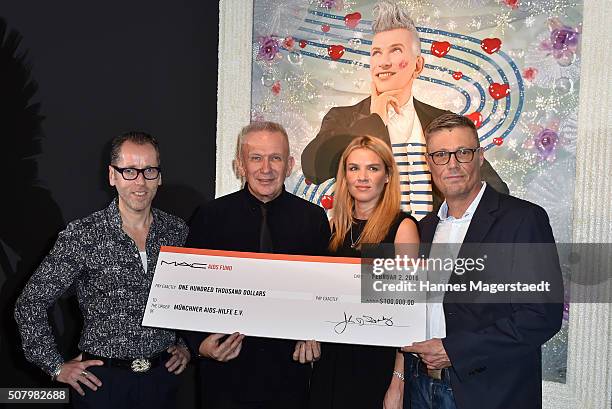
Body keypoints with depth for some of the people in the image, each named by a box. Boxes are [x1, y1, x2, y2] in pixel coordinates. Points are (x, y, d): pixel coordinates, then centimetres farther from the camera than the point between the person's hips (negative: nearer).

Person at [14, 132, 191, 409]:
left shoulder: (179, 233, -1)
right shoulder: (82, 236, -12)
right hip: (102, 380, -3)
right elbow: (29, 304, -5)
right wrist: (56, 366, -4)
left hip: (163, 375, 3)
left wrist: (186, 345, 6)